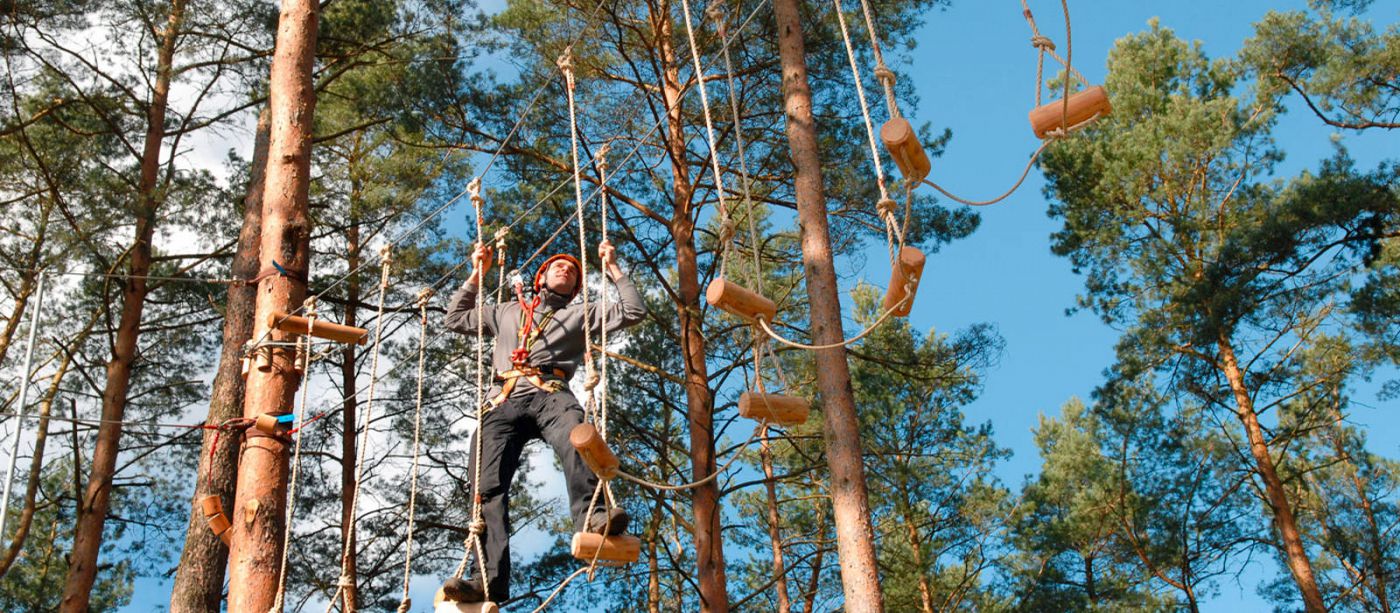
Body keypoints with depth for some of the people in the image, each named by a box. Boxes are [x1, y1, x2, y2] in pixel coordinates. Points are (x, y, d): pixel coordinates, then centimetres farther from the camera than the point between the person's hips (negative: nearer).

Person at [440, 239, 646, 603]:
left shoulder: (580, 315, 29)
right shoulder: (507, 312, 36)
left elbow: (634, 312, 20)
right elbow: (455, 319, 39)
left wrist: (612, 268, 21)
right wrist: (477, 275, 34)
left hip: (549, 394, -2)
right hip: (504, 402, 2)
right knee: (488, 486, -19)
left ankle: (591, 517, -59)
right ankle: (491, 580, -29)